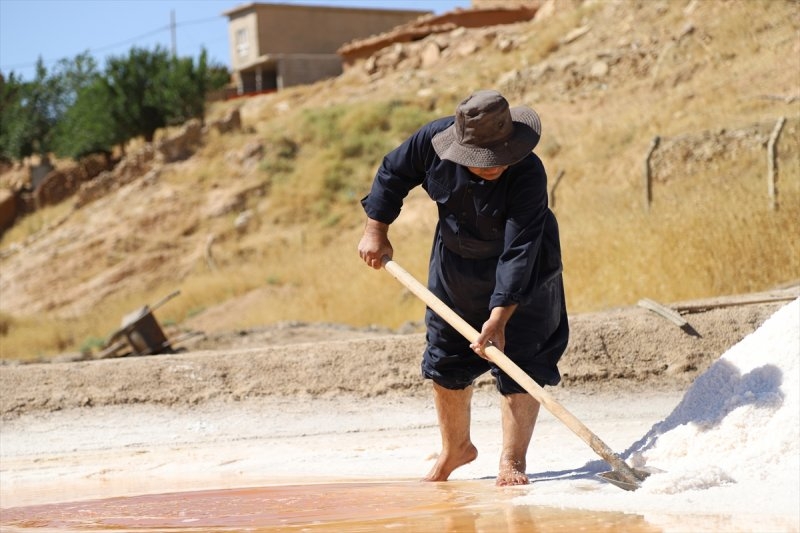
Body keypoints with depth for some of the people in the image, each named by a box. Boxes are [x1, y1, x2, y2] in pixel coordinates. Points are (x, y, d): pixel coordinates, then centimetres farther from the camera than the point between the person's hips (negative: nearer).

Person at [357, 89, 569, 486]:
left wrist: (499, 317, -43)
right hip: (455, 261, 5)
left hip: (520, 274, -4)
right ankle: (456, 447, 30)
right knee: (445, 359, 12)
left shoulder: (528, 175, -36)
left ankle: (513, 460, -3)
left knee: (519, 363, -11)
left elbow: (518, 253, -38)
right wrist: (376, 231, -4)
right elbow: (393, 175, -4)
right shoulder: (433, 140, -25)